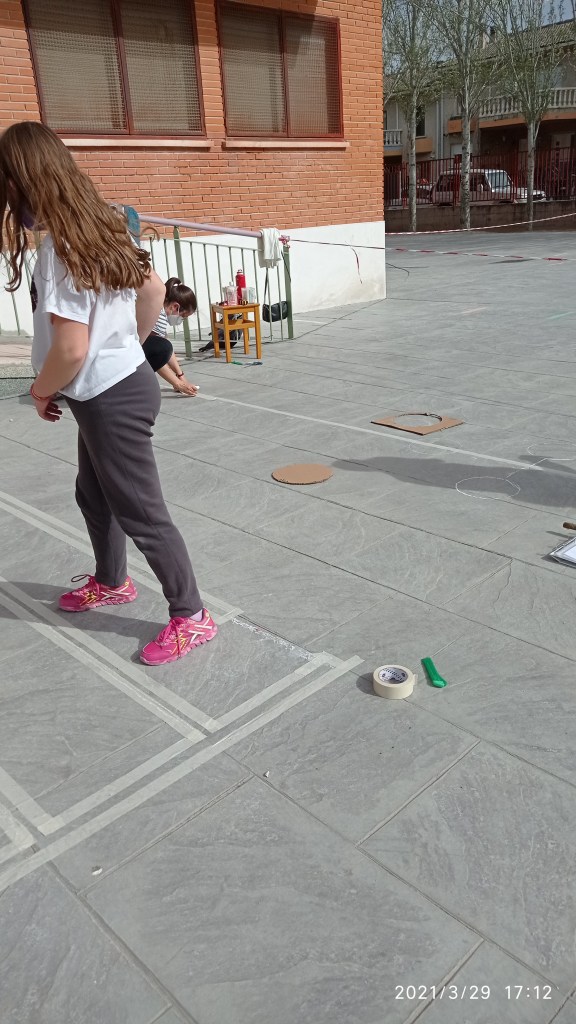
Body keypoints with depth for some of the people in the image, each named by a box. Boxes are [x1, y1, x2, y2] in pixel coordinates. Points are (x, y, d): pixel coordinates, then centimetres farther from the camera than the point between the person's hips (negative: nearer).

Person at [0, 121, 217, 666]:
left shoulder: (61, 248, -23)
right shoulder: (100, 228, 3)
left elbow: (70, 349, -27)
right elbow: (154, 291, 13)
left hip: (110, 400, -9)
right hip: (120, 382, 9)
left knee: (140, 511, 2)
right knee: (94, 495, 25)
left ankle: (190, 616, 16)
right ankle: (111, 582, 46)